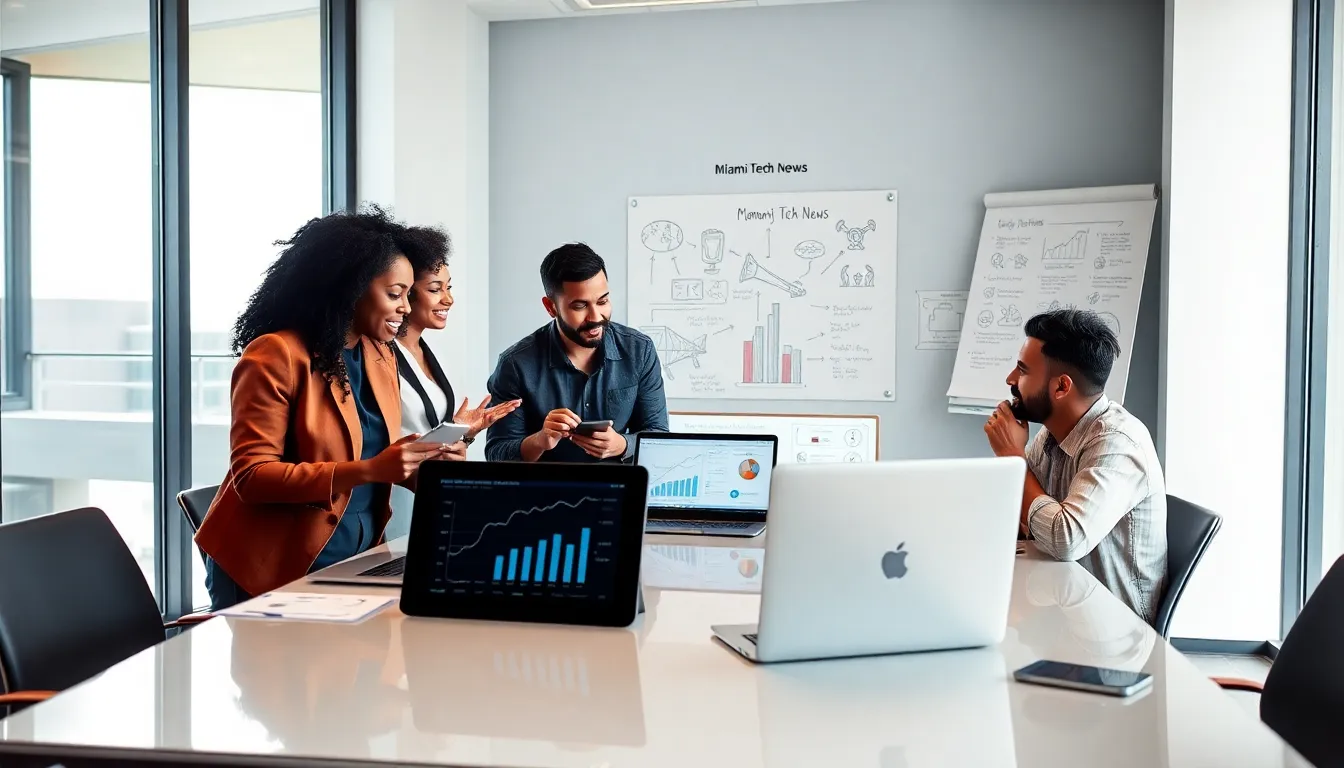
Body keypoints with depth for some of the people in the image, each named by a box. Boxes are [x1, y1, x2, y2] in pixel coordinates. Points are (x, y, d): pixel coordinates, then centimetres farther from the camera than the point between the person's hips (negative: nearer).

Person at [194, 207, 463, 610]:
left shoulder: (380, 357, 7)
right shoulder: (276, 355, -16)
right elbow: (251, 476, -21)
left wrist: (426, 466, -9)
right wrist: (368, 470, -30)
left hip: (353, 562, 6)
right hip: (271, 569, -6)